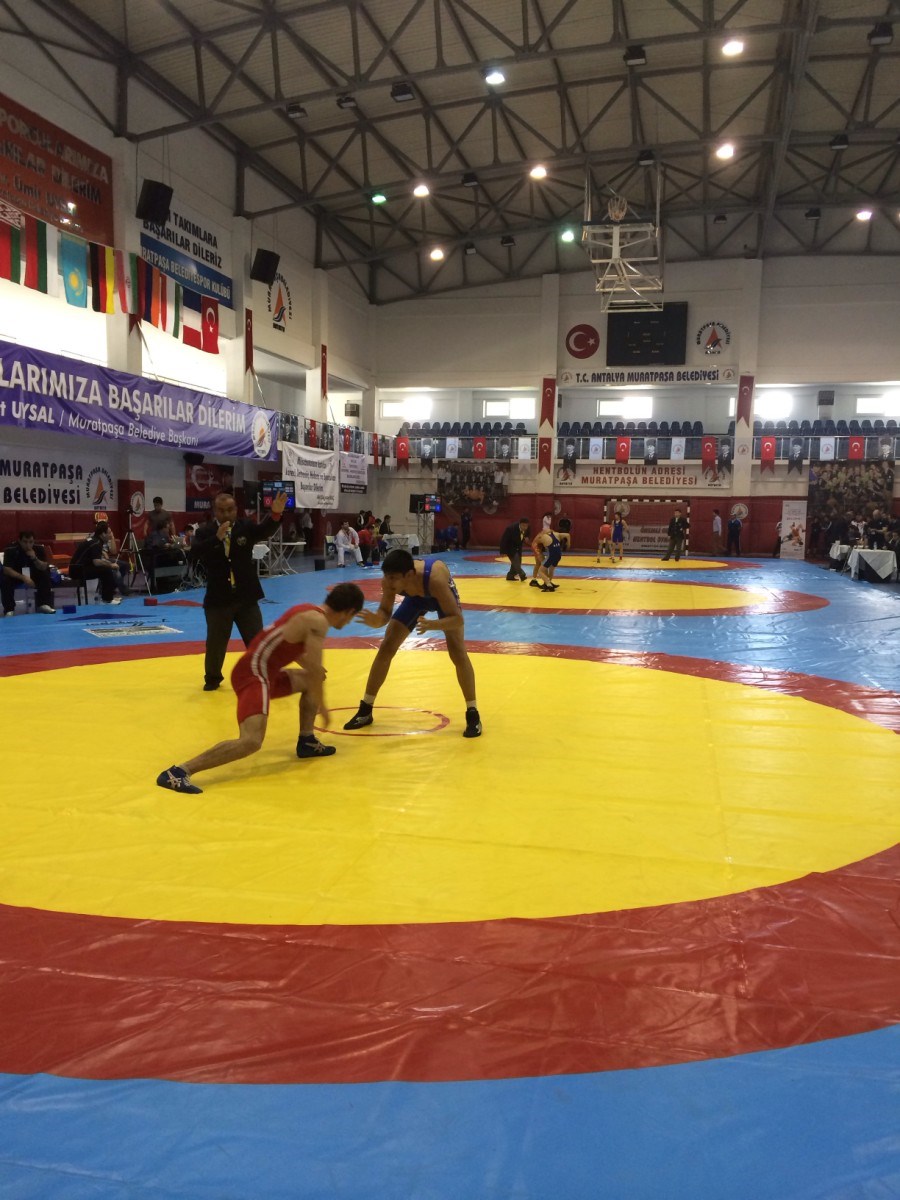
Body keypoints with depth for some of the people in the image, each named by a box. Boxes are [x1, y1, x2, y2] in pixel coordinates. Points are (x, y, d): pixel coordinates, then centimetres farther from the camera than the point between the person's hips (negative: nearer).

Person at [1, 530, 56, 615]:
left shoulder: (39, 548, -16)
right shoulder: (11, 550, -23)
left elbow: (44, 568, -15)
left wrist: (34, 558, -34)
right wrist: (23, 577, -39)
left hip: (33, 574, 2)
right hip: (16, 575, -2)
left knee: (46, 576, -25)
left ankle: (43, 604, -16)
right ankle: (9, 609, -21)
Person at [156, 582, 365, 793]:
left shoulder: (309, 611, 16)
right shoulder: (318, 621, -13)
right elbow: (315, 670, -16)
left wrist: (315, 672, 32)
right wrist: (322, 706, -3)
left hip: (262, 671, 11)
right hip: (254, 675, -11)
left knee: (310, 681, 27)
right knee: (251, 742, -25)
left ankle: (307, 741, 28)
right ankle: (177, 773, -28)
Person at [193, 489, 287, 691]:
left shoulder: (245, 526, -1)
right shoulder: (205, 532, -3)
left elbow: (265, 530, -20)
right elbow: (197, 552, -19)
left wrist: (275, 513, -40)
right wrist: (217, 538, -31)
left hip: (246, 597, 1)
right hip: (218, 598, -1)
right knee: (215, 642, 9)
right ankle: (212, 678, 30)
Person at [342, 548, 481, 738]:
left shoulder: (435, 579, -47)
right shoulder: (389, 581, -35)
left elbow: (457, 619, -43)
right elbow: (385, 612, -21)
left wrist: (431, 624, -61)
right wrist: (376, 621, -44)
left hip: (442, 595, -3)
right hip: (415, 597, 4)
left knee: (458, 653, -16)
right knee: (385, 649, -3)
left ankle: (473, 715, -1)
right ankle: (365, 710, 10)